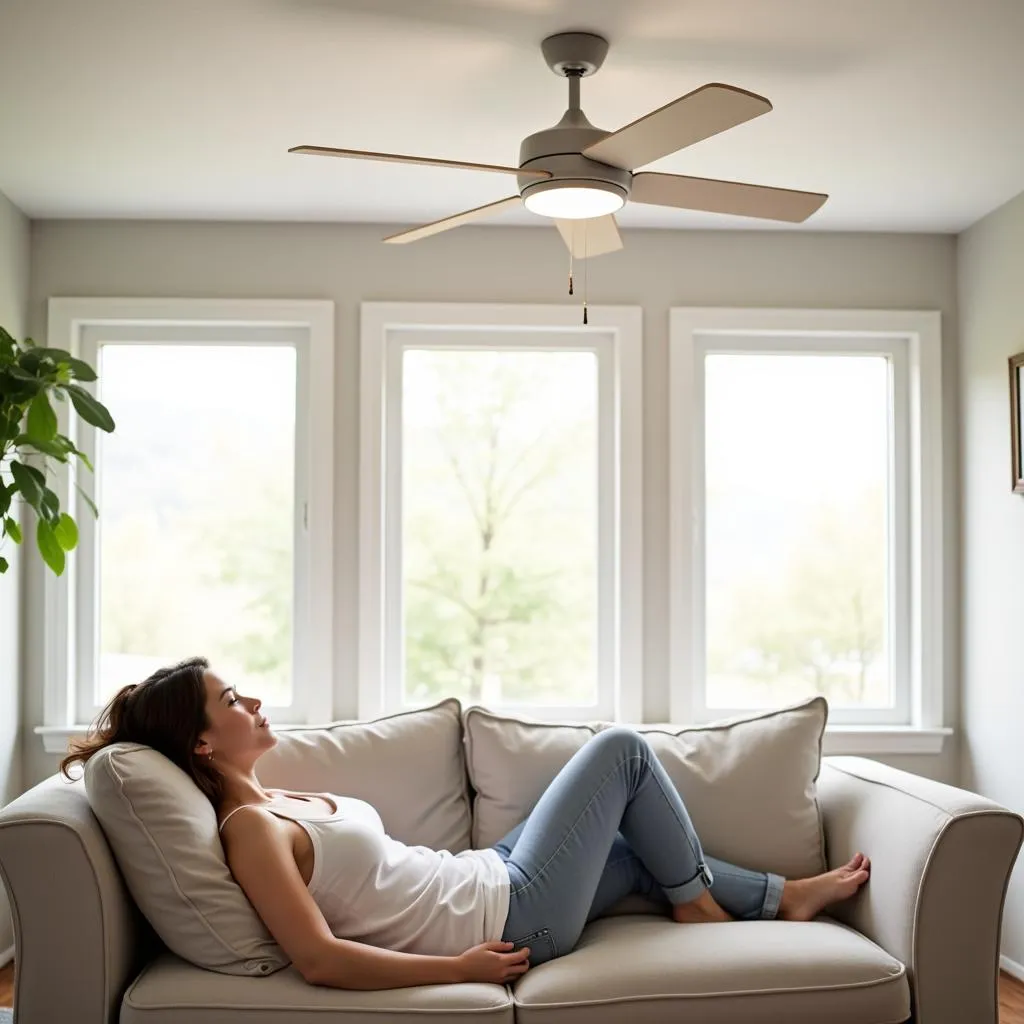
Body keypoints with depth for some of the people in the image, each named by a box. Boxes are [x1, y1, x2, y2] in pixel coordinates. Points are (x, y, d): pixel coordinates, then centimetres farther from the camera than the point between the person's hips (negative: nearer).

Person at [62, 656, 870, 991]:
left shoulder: (271, 804, 7)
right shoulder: (249, 828, -21)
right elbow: (320, 959, -28)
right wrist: (462, 968, -24)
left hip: (493, 880, 9)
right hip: (510, 915, -9)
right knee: (622, 749, 0)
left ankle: (787, 897, 42)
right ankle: (698, 904, 21)